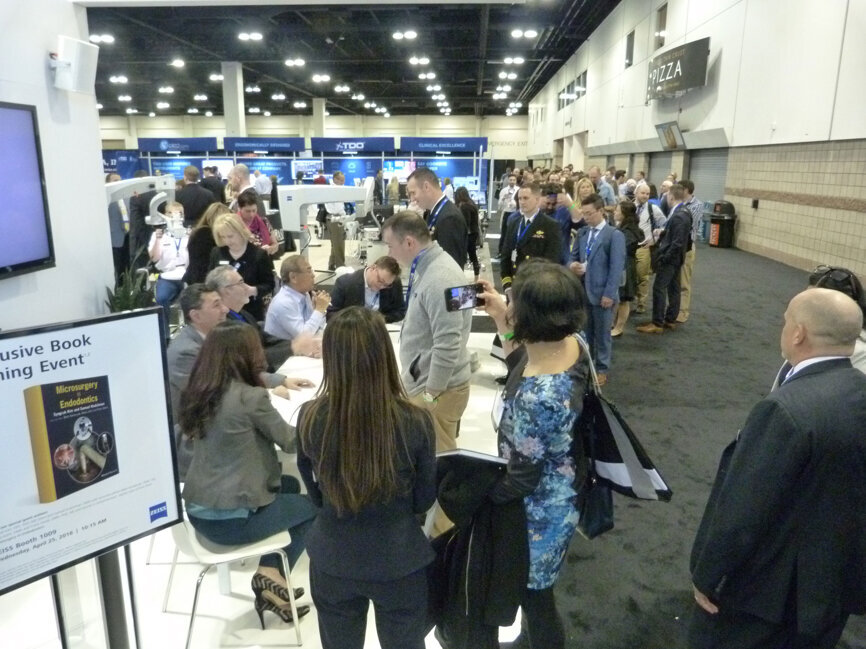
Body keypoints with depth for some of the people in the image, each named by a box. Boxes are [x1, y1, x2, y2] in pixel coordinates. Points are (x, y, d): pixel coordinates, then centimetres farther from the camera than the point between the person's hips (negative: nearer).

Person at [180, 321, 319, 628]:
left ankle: (269, 572, 24)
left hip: (199, 512, 8)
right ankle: (272, 574, 17)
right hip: (233, 519, -7)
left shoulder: (197, 393, 2)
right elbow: (290, 441, -8)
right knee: (314, 503, 14)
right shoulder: (250, 398, -20)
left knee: (289, 487, 26)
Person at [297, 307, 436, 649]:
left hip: (333, 561, 2)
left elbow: (314, 491, 0)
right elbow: (425, 500, -7)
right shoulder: (415, 422, -23)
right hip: (400, 561, -1)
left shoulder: (310, 418, -19)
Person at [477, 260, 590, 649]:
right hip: (556, 493, 9)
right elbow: (521, 373, 8)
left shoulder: (541, 397, -39)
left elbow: (523, 479, -26)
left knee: (533, 593, 20)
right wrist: (502, 324, 1)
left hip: (540, 509, -9)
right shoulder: (568, 343, -14)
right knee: (532, 588, 32)